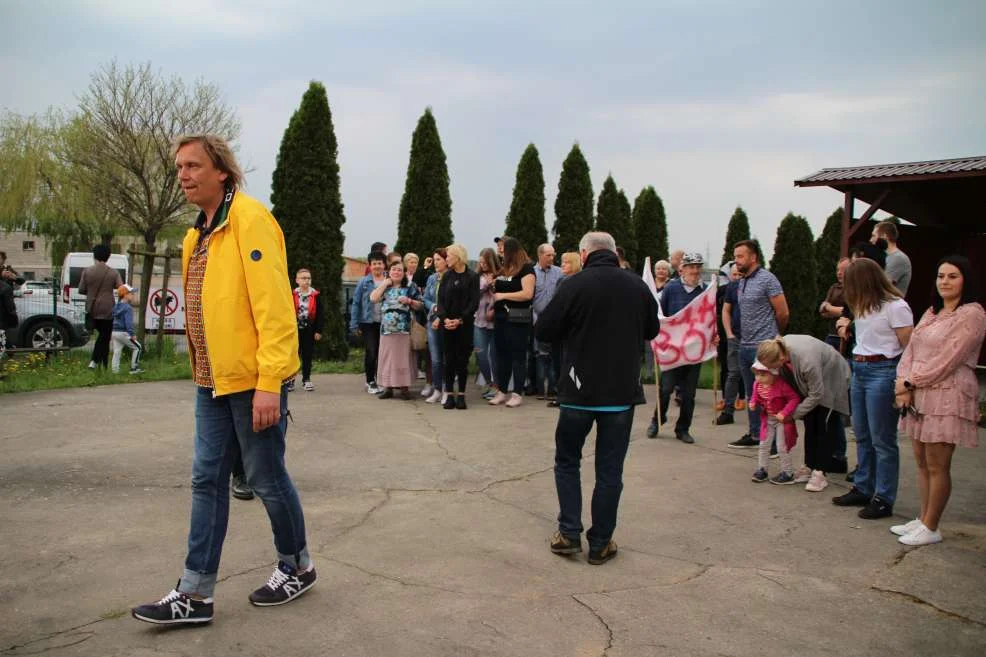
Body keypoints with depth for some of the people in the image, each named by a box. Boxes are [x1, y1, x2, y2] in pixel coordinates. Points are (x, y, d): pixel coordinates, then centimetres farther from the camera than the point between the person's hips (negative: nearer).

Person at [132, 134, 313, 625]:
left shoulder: (249, 218, -13)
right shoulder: (198, 234, 14)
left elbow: (273, 304, -20)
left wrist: (269, 382, -24)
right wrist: (204, 372, 15)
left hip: (254, 380, -8)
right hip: (212, 381, 8)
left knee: (266, 478, 5)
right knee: (207, 480, 10)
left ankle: (297, 568, 26)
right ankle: (195, 593, 18)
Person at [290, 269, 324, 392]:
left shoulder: (316, 295, -1)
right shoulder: (292, 295, -2)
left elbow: (320, 314, 0)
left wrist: (318, 331, -4)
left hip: (309, 330, 1)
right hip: (295, 329, 0)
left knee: (308, 355, 8)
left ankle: (306, 379, 19)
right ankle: (290, 380, 11)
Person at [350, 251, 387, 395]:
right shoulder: (364, 282, 0)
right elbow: (356, 303, 3)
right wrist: (354, 325, -1)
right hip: (368, 323, -1)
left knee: (382, 353, 9)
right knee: (371, 352, -5)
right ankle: (370, 382, 11)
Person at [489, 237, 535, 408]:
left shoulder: (526, 268, -8)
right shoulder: (504, 269, 15)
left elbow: (528, 294, -19)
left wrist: (503, 295, -16)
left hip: (517, 319, -8)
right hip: (501, 317, 8)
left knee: (518, 356, -1)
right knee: (502, 355, 10)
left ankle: (517, 394, 3)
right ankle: (501, 391, 18)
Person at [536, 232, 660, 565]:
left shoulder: (575, 285, -11)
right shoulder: (638, 286, 1)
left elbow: (543, 331, -7)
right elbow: (652, 330, 16)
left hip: (579, 390, -2)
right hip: (623, 391, 3)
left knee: (567, 462, 16)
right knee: (610, 470, 9)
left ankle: (569, 533, 13)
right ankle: (600, 544, 15)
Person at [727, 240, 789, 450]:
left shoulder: (767, 279, -10)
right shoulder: (741, 283, 14)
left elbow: (783, 313, -7)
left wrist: (774, 336, 6)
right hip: (745, 346, 8)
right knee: (752, 395, 15)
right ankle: (755, 435, 26)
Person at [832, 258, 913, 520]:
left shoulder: (896, 307, -13)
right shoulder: (863, 307, 13)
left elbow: (910, 349, -14)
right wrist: (847, 325, 11)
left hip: (882, 372, -9)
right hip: (859, 370, 9)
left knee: (882, 439, -1)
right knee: (862, 436, 15)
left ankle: (884, 499, 7)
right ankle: (862, 489, 27)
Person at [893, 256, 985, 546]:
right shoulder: (931, 313, 17)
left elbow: (947, 360, -15)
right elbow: (910, 350, 10)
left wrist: (911, 382, -11)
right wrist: (903, 383, -5)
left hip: (947, 397, -8)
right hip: (919, 395, 8)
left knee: (937, 466, -1)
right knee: (922, 462, 13)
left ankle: (930, 528, 9)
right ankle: (923, 519, 24)